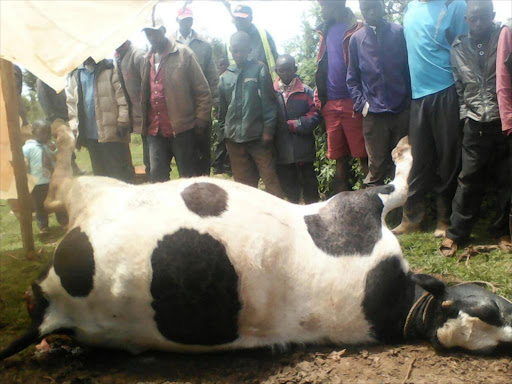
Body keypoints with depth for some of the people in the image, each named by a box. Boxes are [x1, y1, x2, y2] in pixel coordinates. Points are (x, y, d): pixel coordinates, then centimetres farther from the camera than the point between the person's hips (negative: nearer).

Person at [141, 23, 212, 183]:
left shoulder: (183, 53, -2)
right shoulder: (147, 59, 13)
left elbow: (202, 91, -4)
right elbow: (144, 94, 15)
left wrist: (201, 123, -7)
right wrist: (144, 124, 8)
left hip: (182, 129, -4)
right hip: (155, 131, 4)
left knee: (190, 179, 5)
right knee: (157, 179, 7)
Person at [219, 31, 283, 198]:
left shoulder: (259, 69, 0)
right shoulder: (225, 77, 11)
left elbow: (269, 102, -5)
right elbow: (222, 110, 16)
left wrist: (268, 130, -10)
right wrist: (224, 133, 11)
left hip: (257, 136, -4)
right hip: (234, 139, 4)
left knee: (270, 178, -2)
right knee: (243, 182, 10)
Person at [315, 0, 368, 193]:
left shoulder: (357, 30, -4)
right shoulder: (326, 30, 16)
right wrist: (320, 97, 13)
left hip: (353, 102, -6)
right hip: (331, 103, 6)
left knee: (364, 156, -3)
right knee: (339, 158, 9)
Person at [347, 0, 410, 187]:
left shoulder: (399, 32, 3)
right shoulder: (356, 39, 5)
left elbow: (410, 68, 6)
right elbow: (352, 78, 8)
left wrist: (409, 99, 0)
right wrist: (361, 104, -3)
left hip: (402, 110, 0)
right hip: (373, 114, 0)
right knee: (376, 166, 5)